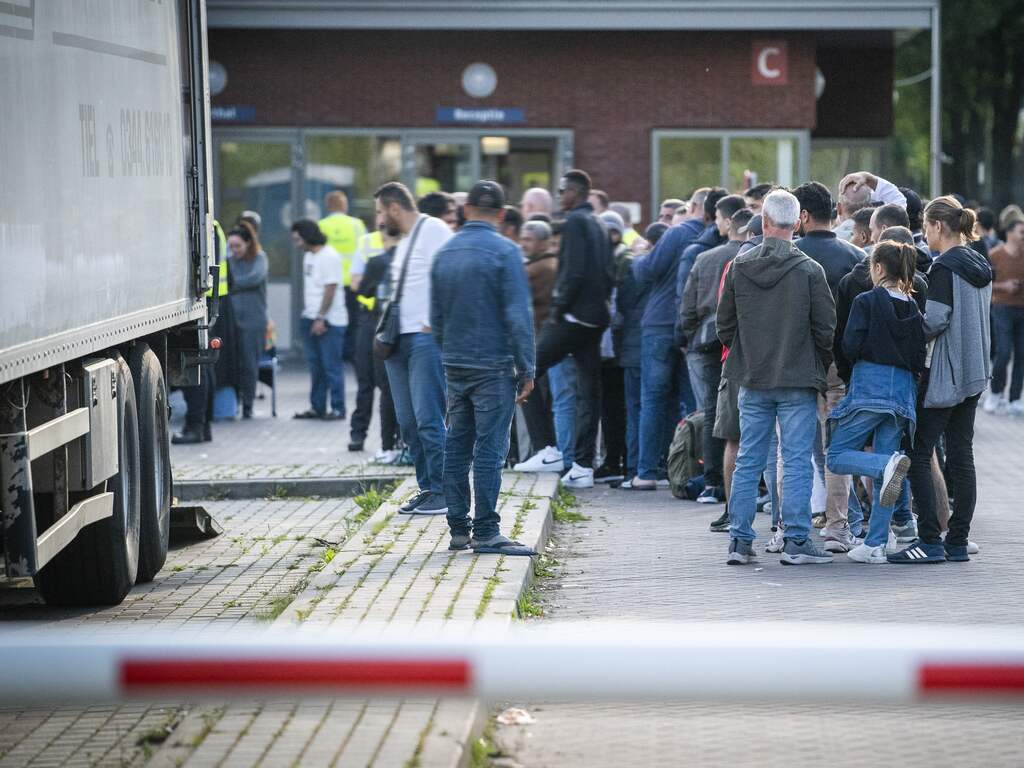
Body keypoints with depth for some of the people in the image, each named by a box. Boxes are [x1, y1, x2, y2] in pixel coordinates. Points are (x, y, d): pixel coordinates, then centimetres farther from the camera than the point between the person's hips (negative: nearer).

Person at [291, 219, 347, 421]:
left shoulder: (329, 256, -13)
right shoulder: (308, 256, 14)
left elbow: (330, 290, -16)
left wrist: (320, 318, -17)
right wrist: (306, 313, 9)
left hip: (330, 320, -8)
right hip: (311, 319, 8)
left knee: (332, 366, -4)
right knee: (315, 365, 10)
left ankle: (337, 408, 1)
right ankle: (317, 407, 15)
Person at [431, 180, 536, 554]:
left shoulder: (444, 253, 9)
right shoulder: (504, 252, -9)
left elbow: (436, 316, 14)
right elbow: (518, 316, -12)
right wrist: (527, 369, -8)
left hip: (455, 365, 6)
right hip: (493, 365, -6)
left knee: (457, 447, 10)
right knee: (489, 449, -5)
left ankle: (459, 529, 12)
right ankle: (486, 532, -7)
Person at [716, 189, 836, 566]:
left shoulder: (739, 267, 0)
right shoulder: (809, 270, -9)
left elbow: (725, 326, 6)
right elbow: (826, 327, -6)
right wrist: (820, 366, 10)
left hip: (752, 381, 3)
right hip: (798, 380, -3)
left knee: (748, 461, 9)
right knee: (796, 462, 0)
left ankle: (739, 541, 9)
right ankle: (796, 541, -2)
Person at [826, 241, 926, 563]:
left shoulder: (866, 301, -5)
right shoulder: (914, 309, 8)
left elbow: (850, 347, -12)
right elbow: (920, 360, 6)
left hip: (868, 390, -5)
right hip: (903, 392, 5)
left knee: (837, 456, 4)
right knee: (883, 476, 7)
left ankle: (890, 463, -24)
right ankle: (876, 544, 2)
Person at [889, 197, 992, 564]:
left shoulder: (945, 267, -14)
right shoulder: (980, 266, 12)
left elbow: (934, 321, -20)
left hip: (945, 373, -9)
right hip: (974, 373, 9)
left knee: (918, 453, -5)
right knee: (961, 455, 9)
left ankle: (930, 541, -9)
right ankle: (958, 541, 9)